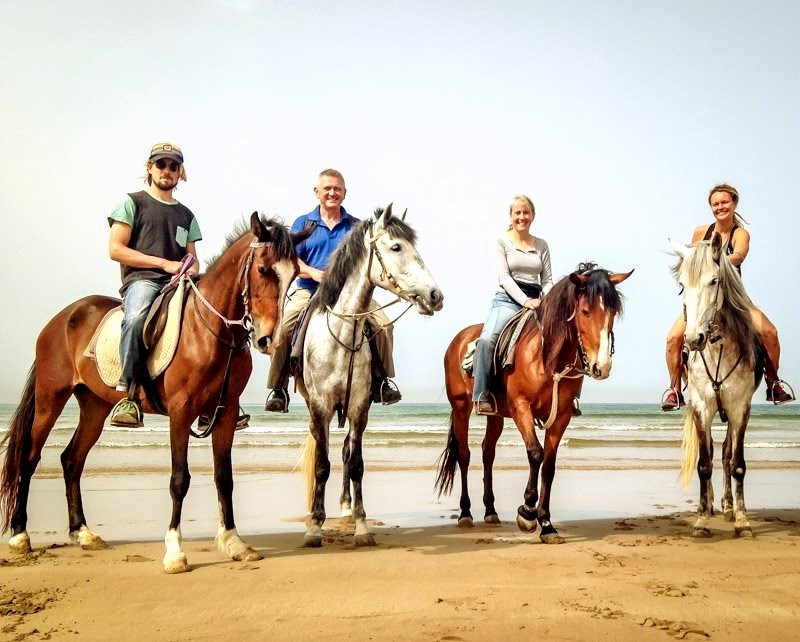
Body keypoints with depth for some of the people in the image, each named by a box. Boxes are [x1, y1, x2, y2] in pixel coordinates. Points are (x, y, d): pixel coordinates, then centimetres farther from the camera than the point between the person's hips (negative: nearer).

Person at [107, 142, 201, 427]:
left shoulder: (186, 215, 24)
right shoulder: (133, 202, 10)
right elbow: (115, 250, 0)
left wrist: (191, 271, -3)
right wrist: (164, 263, -7)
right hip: (141, 279, -5)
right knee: (136, 317, -39)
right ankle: (128, 394, -33)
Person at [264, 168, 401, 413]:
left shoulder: (355, 226, 12)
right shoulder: (303, 224, 10)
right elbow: (291, 260, 1)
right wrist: (313, 273, -18)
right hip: (308, 291, -1)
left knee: (383, 323, -20)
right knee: (281, 328, -24)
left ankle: (382, 380, -1)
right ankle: (278, 388, -7)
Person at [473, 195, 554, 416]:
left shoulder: (542, 245, 17)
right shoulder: (502, 242, 6)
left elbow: (547, 279, 14)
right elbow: (503, 276, -5)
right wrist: (525, 300, -19)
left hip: (535, 302, 4)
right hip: (508, 300, -4)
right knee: (487, 339, -32)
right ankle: (482, 395, -24)